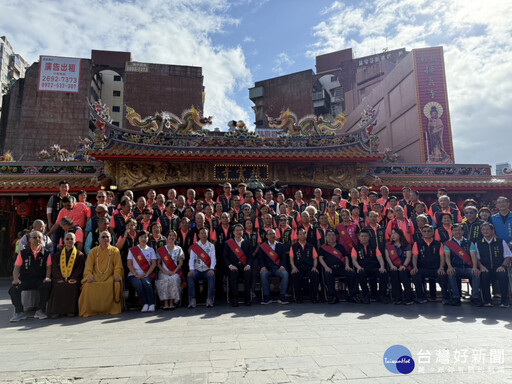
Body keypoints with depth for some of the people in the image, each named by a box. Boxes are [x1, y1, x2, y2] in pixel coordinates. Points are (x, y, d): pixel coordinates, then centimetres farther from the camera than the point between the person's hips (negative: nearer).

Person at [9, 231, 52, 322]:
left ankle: (40, 311, -14)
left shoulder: (46, 253, 9)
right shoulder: (23, 253, 11)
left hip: (40, 280, -1)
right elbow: (17, 267, 10)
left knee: (47, 286, -33)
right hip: (25, 279, 2)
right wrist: (16, 279, -7)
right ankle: (19, 312, -7)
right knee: (13, 289, -27)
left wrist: (47, 277, -12)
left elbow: (49, 267, 5)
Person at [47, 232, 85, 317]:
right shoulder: (57, 255, 19)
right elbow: (54, 268, 8)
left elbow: (80, 269, 3)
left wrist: (73, 278, -12)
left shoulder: (79, 255, 12)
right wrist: (60, 278, -9)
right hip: (61, 280, 2)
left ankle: (71, 310, -25)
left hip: (73, 280, -1)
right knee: (57, 288, -30)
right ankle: (56, 311, -22)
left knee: (72, 286, -32)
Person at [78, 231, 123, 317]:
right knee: (88, 285, -30)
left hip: (110, 277, -1)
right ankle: (89, 310, -17)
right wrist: (89, 276, -12)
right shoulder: (94, 251, 15)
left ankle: (112, 309, -19)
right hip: (96, 277, 1)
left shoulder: (115, 251, 12)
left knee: (116, 284, -32)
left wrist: (117, 276, -13)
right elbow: (88, 266, 6)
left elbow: (118, 266, 6)